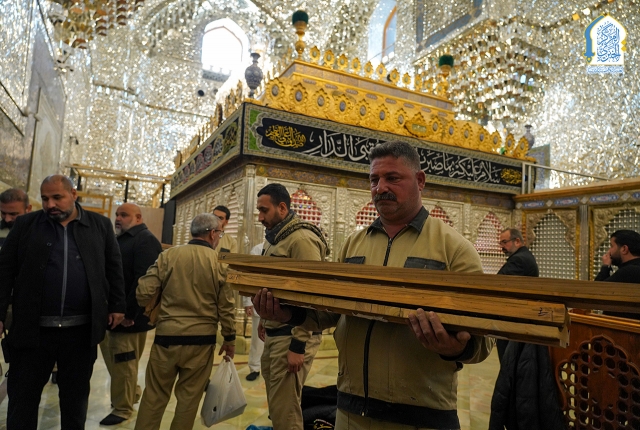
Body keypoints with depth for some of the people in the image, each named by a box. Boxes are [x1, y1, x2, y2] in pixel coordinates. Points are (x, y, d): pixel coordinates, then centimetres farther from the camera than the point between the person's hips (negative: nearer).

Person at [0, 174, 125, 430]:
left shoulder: (100, 225, 1)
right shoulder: (25, 224, 1)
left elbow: (114, 269, 6)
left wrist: (116, 306, 5)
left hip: (81, 330, 0)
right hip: (33, 328, 0)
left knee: (75, 397, 15)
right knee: (22, 397, 12)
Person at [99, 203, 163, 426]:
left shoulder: (146, 240, -16)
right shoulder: (120, 239, 15)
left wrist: (129, 313, -25)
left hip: (129, 315, -9)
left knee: (123, 364, 4)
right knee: (113, 359, 19)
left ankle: (123, 409, 21)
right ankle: (132, 391, 38)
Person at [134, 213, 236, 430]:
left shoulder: (168, 255, -3)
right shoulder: (218, 262, -5)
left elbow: (144, 292, -5)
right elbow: (225, 306, -3)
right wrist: (230, 339, 9)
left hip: (167, 335, 1)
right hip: (201, 340, -1)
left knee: (154, 395, 15)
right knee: (189, 397, 14)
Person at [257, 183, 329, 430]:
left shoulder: (301, 239, -16)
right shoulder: (274, 239, 14)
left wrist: (298, 345, -20)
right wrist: (264, 324, 17)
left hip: (292, 336, -9)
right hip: (273, 334, 9)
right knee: (276, 406, 20)